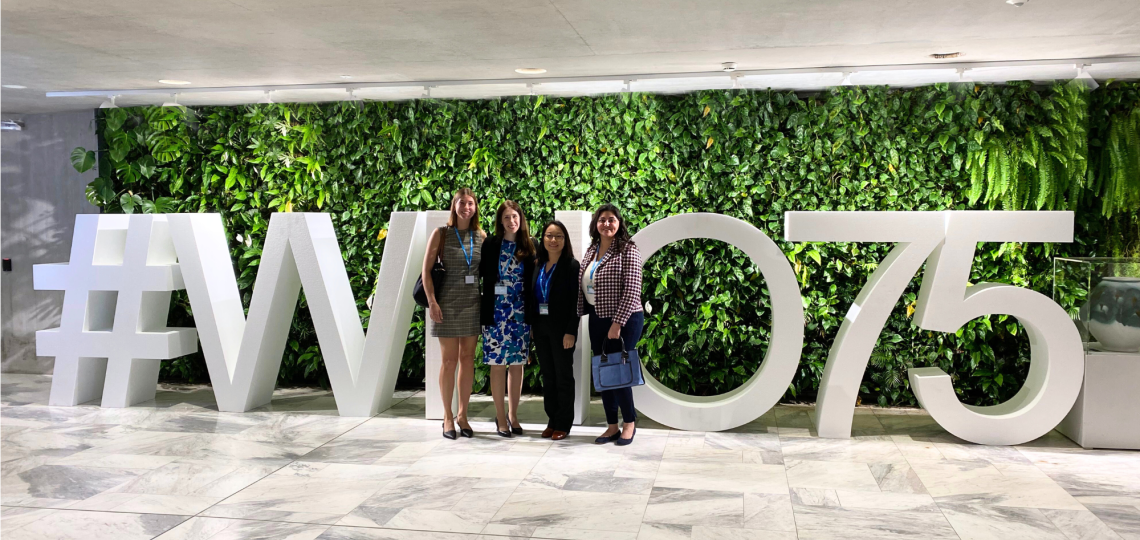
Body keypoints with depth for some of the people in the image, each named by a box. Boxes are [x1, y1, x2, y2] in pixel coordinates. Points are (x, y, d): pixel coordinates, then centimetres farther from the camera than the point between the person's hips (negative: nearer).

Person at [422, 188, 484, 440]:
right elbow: (426, 269, -4)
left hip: (473, 303, 3)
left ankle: (462, 415, 18)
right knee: (450, 360, 1)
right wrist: (431, 301, -12)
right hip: (448, 303, -3)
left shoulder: (481, 236, 7)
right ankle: (448, 417, 13)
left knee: (468, 359, 7)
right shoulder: (441, 234, -1)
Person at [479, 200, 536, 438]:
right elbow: (482, 272, 0)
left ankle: (513, 415, 20)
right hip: (496, 311, -2)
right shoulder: (491, 244, -1)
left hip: (520, 312, 2)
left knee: (517, 364, 8)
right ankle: (500, 417, 11)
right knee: (498, 364, 1)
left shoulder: (529, 246, 5)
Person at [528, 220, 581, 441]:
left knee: (563, 375, 4)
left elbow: (576, 301, -12)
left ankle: (563, 424, 12)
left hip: (561, 327, -5)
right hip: (540, 326, 6)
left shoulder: (571, 265, -8)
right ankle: (552, 420, 20)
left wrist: (571, 331, -17)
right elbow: (531, 297, 11)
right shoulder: (537, 265, 8)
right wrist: (530, 325, 5)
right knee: (547, 375, 11)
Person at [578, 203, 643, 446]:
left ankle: (630, 423, 17)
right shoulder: (591, 251, 10)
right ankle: (612, 426, 20)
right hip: (597, 320, 7)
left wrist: (617, 323, -19)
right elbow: (583, 287, 14)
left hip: (624, 321, -7)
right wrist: (579, 313, 6)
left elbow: (632, 290, -17)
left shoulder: (628, 250, -10)